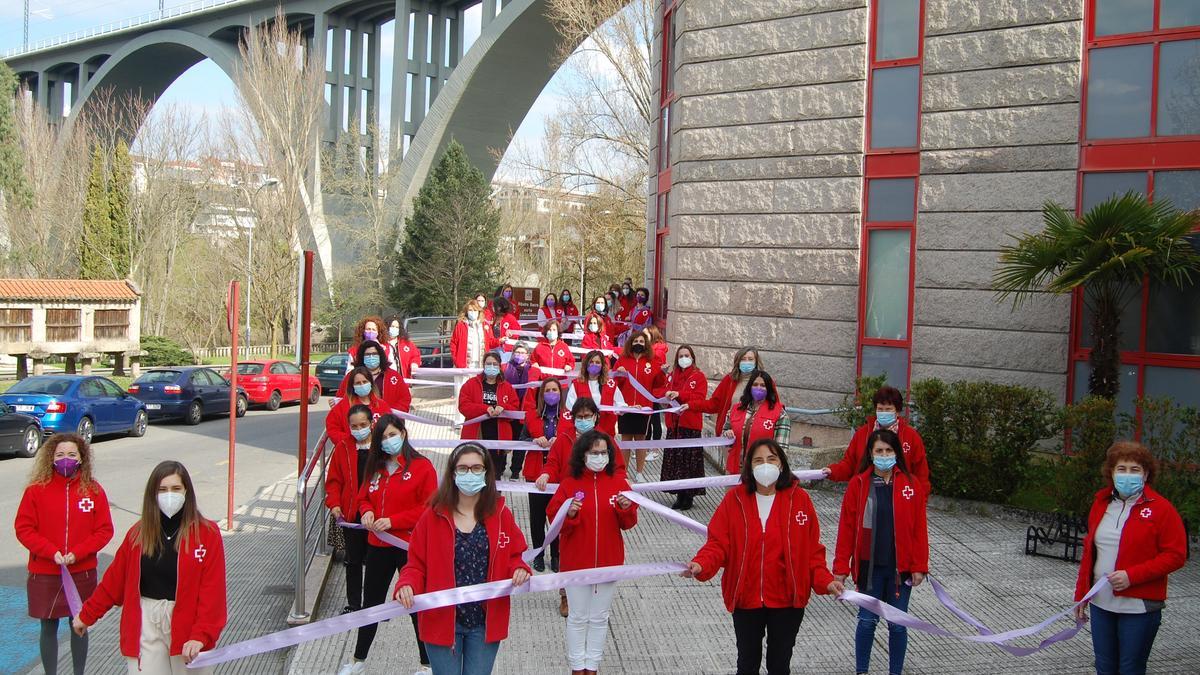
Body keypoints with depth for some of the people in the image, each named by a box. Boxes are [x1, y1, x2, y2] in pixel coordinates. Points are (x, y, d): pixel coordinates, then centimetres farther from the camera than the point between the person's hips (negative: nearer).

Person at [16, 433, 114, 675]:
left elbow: (105, 530, -2)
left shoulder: (93, 490, -3)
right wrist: (52, 552, -16)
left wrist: (78, 553, -15)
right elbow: (23, 528, -5)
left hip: (82, 573, 1)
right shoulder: (36, 490, -5)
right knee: (48, 627, 9)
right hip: (44, 575, -1)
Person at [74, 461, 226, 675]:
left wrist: (201, 635, -22)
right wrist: (87, 615, 14)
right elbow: (114, 581, 11)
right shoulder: (139, 533, 4)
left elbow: (212, 592, -13)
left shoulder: (207, 534, -7)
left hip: (187, 624, -2)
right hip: (145, 625, 2)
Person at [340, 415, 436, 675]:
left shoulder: (422, 466, -12)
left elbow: (428, 508, -15)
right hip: (378, 545, 6)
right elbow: (363, 497, 18)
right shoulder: (375, 466, 8)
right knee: (371, 603, 18)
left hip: (409, 546, -6)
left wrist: (393, 521, -20)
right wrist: (366, 512, -6)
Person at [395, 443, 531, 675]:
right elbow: (417, 564, -3)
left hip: (485, 623, 1)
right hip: (441, 621, -1)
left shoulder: (500, 514, -1)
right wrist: (407, 585, -22)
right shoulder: (433, 516, -5)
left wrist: (519, 570, -15)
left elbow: (514, 557, 7)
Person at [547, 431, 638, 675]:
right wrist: (569, 514, -27)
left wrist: (626, 509, -19)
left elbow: (628, 523, 2)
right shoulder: (569, 483, -7)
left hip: (608, 562, 2)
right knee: (578, 618, 10)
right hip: (576, 562, -2)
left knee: (600, 618, 13)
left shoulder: (618, 482, -1)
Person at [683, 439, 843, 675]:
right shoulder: (735, 498, -7)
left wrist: (825, 580, -15)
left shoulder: (799, 498, -6)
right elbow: (718, 542, -8)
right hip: (746, 599, 0)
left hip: (787, 601, 0)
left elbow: (811, 549, -2)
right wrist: (701, 565, -26)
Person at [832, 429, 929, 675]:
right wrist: (841, 567, -5)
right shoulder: (858, 484, -5)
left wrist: (919, 566, -3)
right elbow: (846, 527, -4)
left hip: (900, 567, 1)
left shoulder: (911, 484, -2)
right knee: (867, 621, 8)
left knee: (898, 624, 9)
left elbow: (919, 528, 0)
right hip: (869, 566, -1)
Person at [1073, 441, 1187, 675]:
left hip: (1139, 606, -5)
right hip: (1101, 603, 5)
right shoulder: (1102, 503, 9)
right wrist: (1080, 595, 15)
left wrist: (1132, 576, -20)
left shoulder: (1161, 508, -8)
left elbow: (1176, 555, -11)